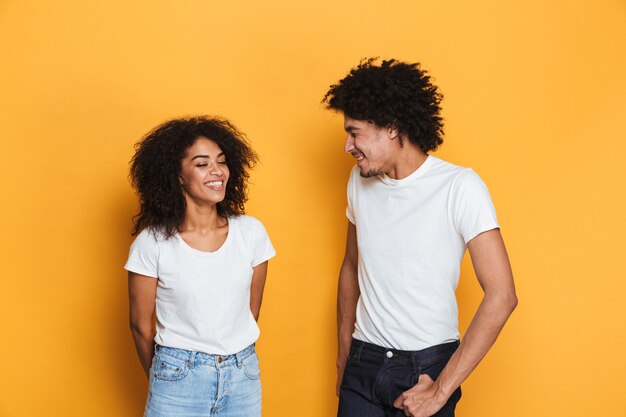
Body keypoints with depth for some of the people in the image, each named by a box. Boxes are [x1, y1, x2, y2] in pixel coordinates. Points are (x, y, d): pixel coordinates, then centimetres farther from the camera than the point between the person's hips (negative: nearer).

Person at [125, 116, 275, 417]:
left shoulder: (251, 232, -5)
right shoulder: (152, 243, -12)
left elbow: (251, 311, 7)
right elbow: (140, 324, -1)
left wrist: (233, 363, 14)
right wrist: (160, 379, 11)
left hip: (243, 377, 3)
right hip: (178, 379, -2)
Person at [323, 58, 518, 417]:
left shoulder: (459, 186, -15)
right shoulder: (360, 181, 3)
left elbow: (502, 297, -18)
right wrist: (344, 358, 14)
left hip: (427, 365, -4)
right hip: (363, 362, 4)